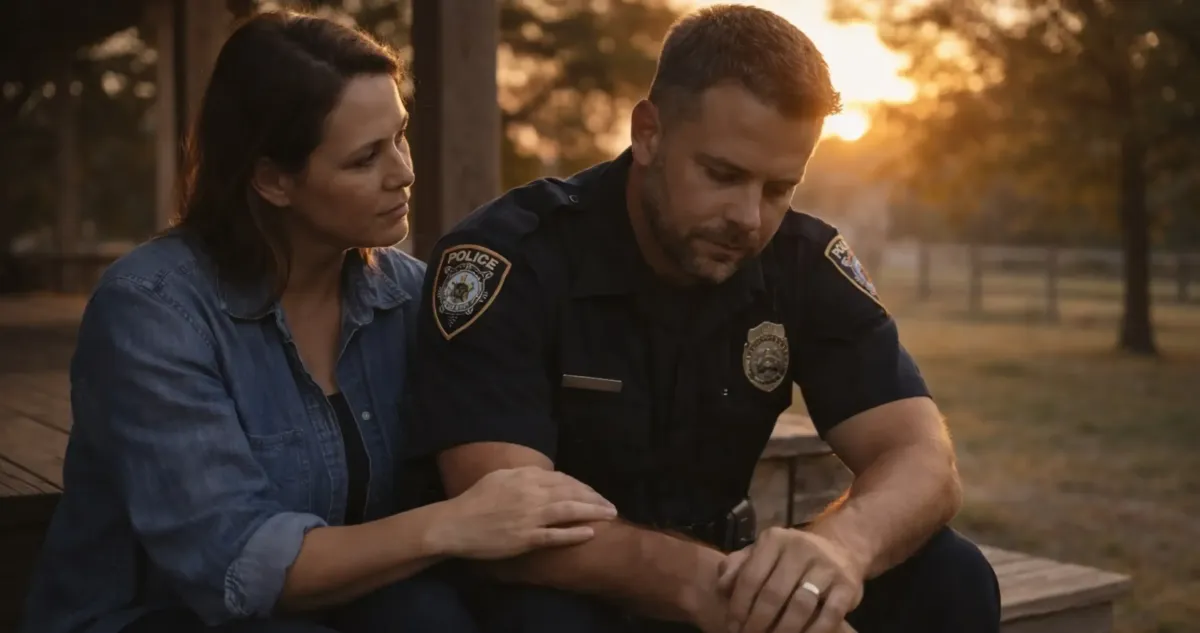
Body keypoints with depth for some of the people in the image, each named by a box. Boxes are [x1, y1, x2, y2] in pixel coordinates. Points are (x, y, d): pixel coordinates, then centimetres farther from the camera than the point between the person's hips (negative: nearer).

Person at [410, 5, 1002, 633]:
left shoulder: (806, 263, -9)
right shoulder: (505, 258, -22)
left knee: (948, 575, -15)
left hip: (716, 567, 4)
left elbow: (923, 461, -17)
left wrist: (840, 544, -41)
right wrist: (692, 576, -47)